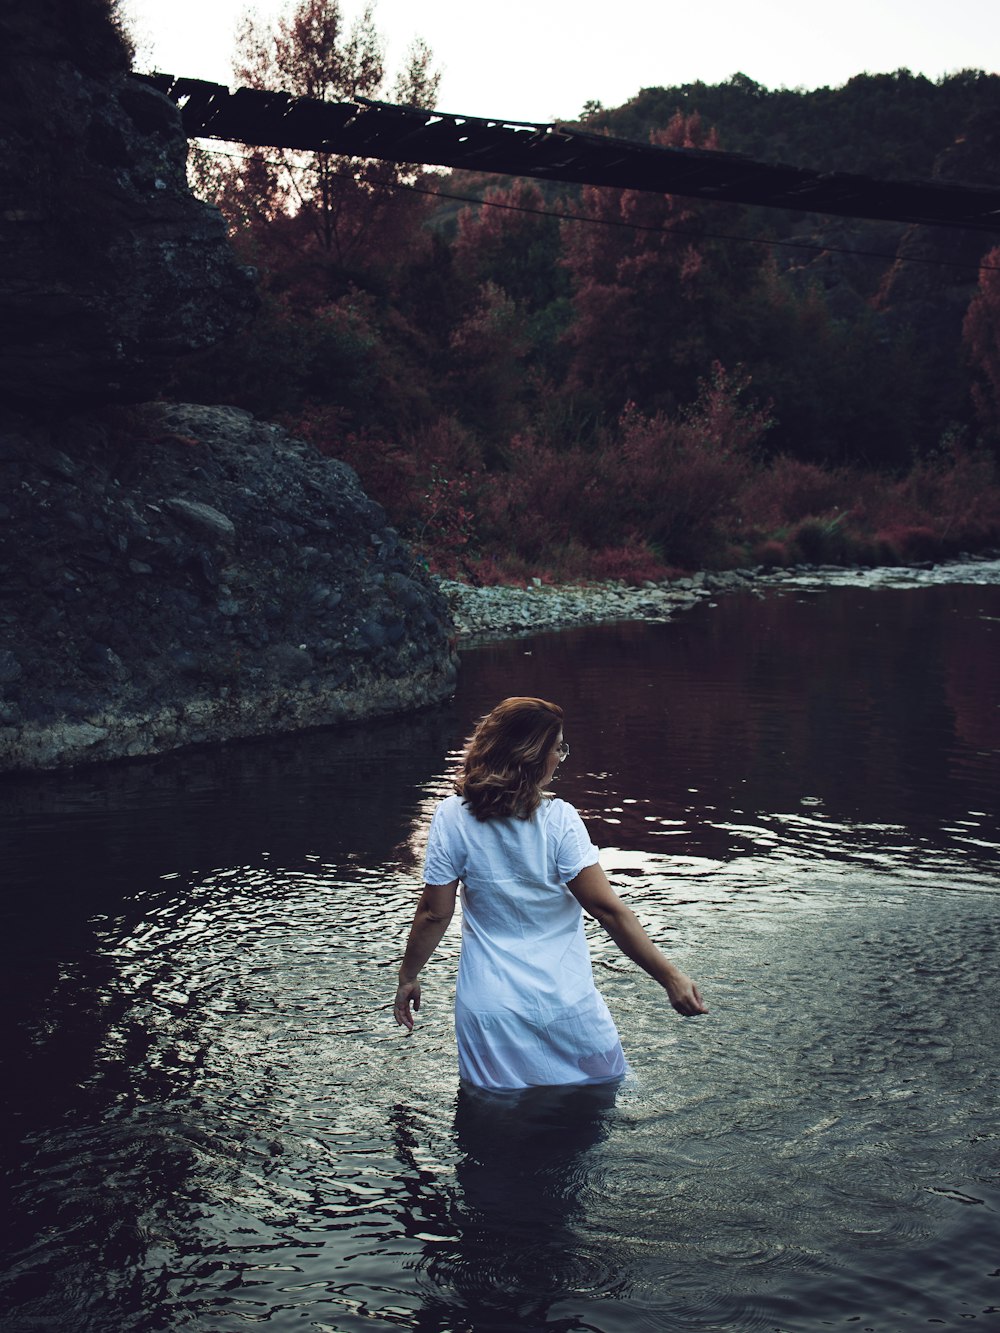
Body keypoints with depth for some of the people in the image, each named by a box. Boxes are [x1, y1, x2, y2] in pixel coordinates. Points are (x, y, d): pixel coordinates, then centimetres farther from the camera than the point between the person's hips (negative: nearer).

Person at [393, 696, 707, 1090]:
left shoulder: (452, 818, -8)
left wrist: (408, 976, 11)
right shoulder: (559, 820, -14)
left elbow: (434, 914, -3)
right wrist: (669, 976, -12)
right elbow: (608, 909, -17)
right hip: (566, 1006, -2)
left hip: (490, 1010, 2)